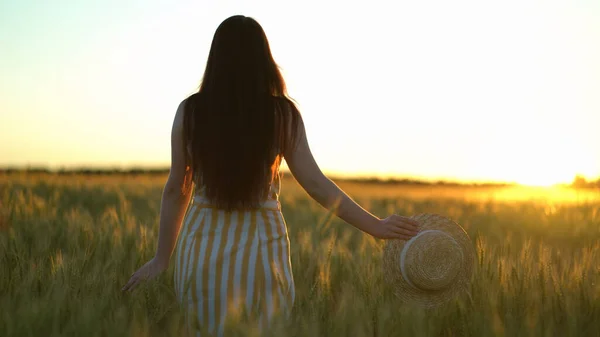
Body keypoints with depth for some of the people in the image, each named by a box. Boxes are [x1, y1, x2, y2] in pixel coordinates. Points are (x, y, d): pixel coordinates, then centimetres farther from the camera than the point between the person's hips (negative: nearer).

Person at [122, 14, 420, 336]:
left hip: (201, 246, 1)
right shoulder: (283, 113, -4)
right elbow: (315, 183, -4)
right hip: (262, 249, -1)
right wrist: (376, 226, 4)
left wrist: (162, 257, 13)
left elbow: (176, 190, 3)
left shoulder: (189, 112, -2)